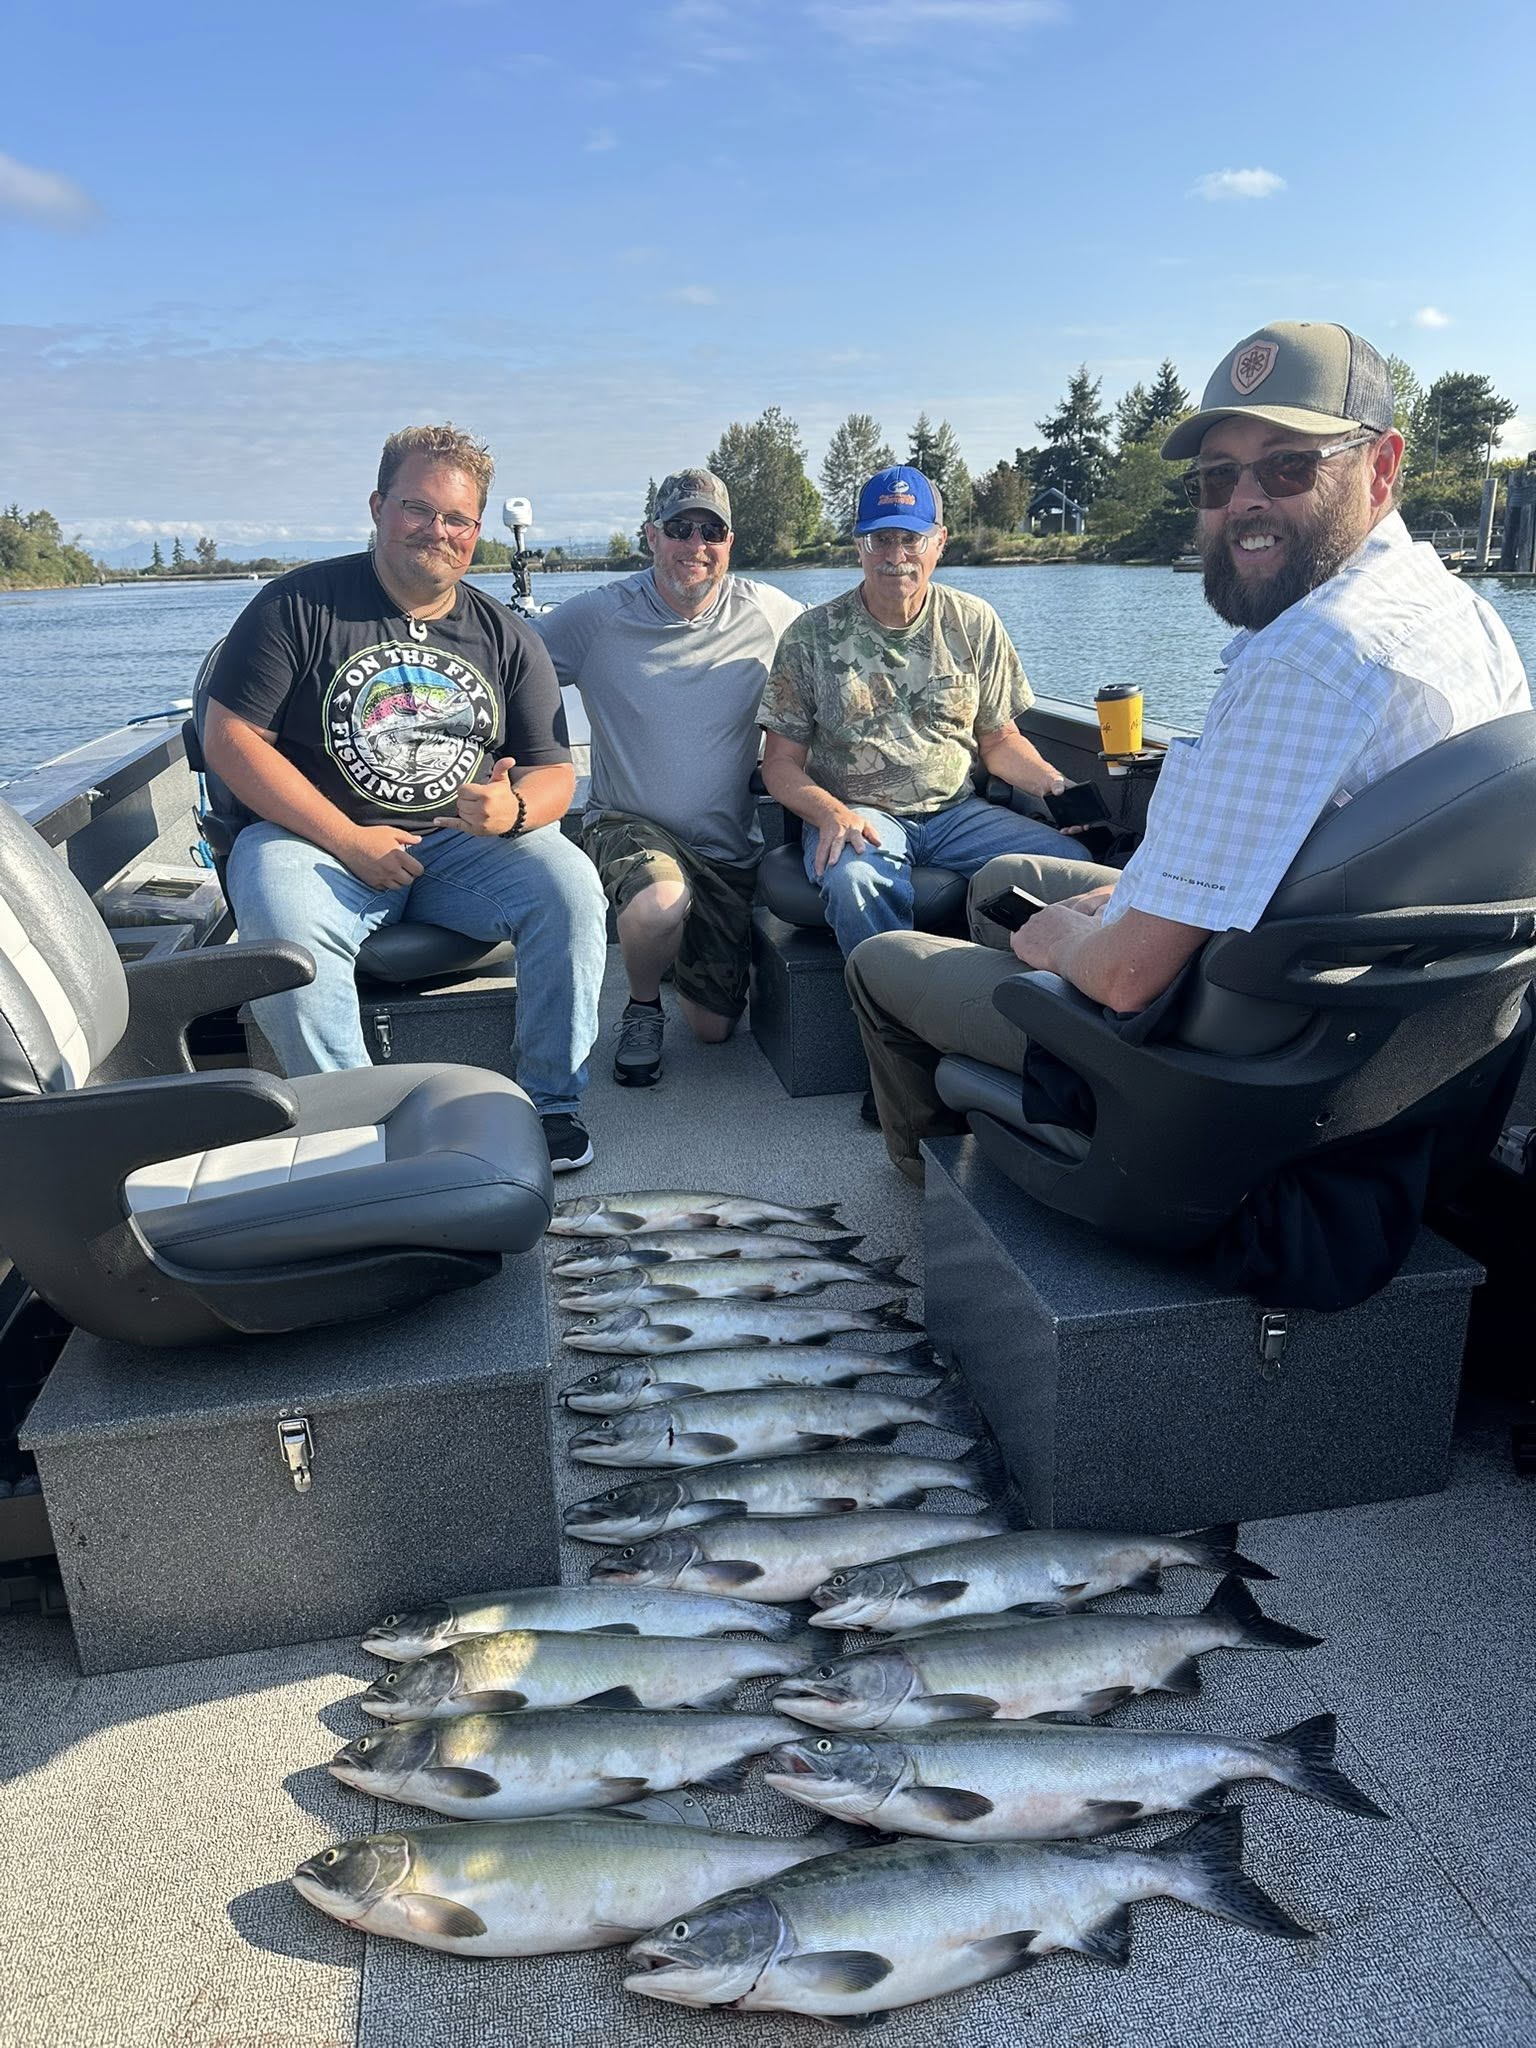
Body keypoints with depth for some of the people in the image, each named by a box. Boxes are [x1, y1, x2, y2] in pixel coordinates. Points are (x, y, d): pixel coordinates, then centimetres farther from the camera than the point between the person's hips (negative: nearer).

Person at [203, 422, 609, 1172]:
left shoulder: (505, 636, 10)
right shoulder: (299, 603, 0)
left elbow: (554, 774, 8)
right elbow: (230, 738, -5)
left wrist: (513, 809, -19)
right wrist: (349, 839, -14)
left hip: (466, 842, 3)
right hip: (318, 837, -2)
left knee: (569, 885, -24)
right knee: (283, 922, -34)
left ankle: (550, 1103, -11)